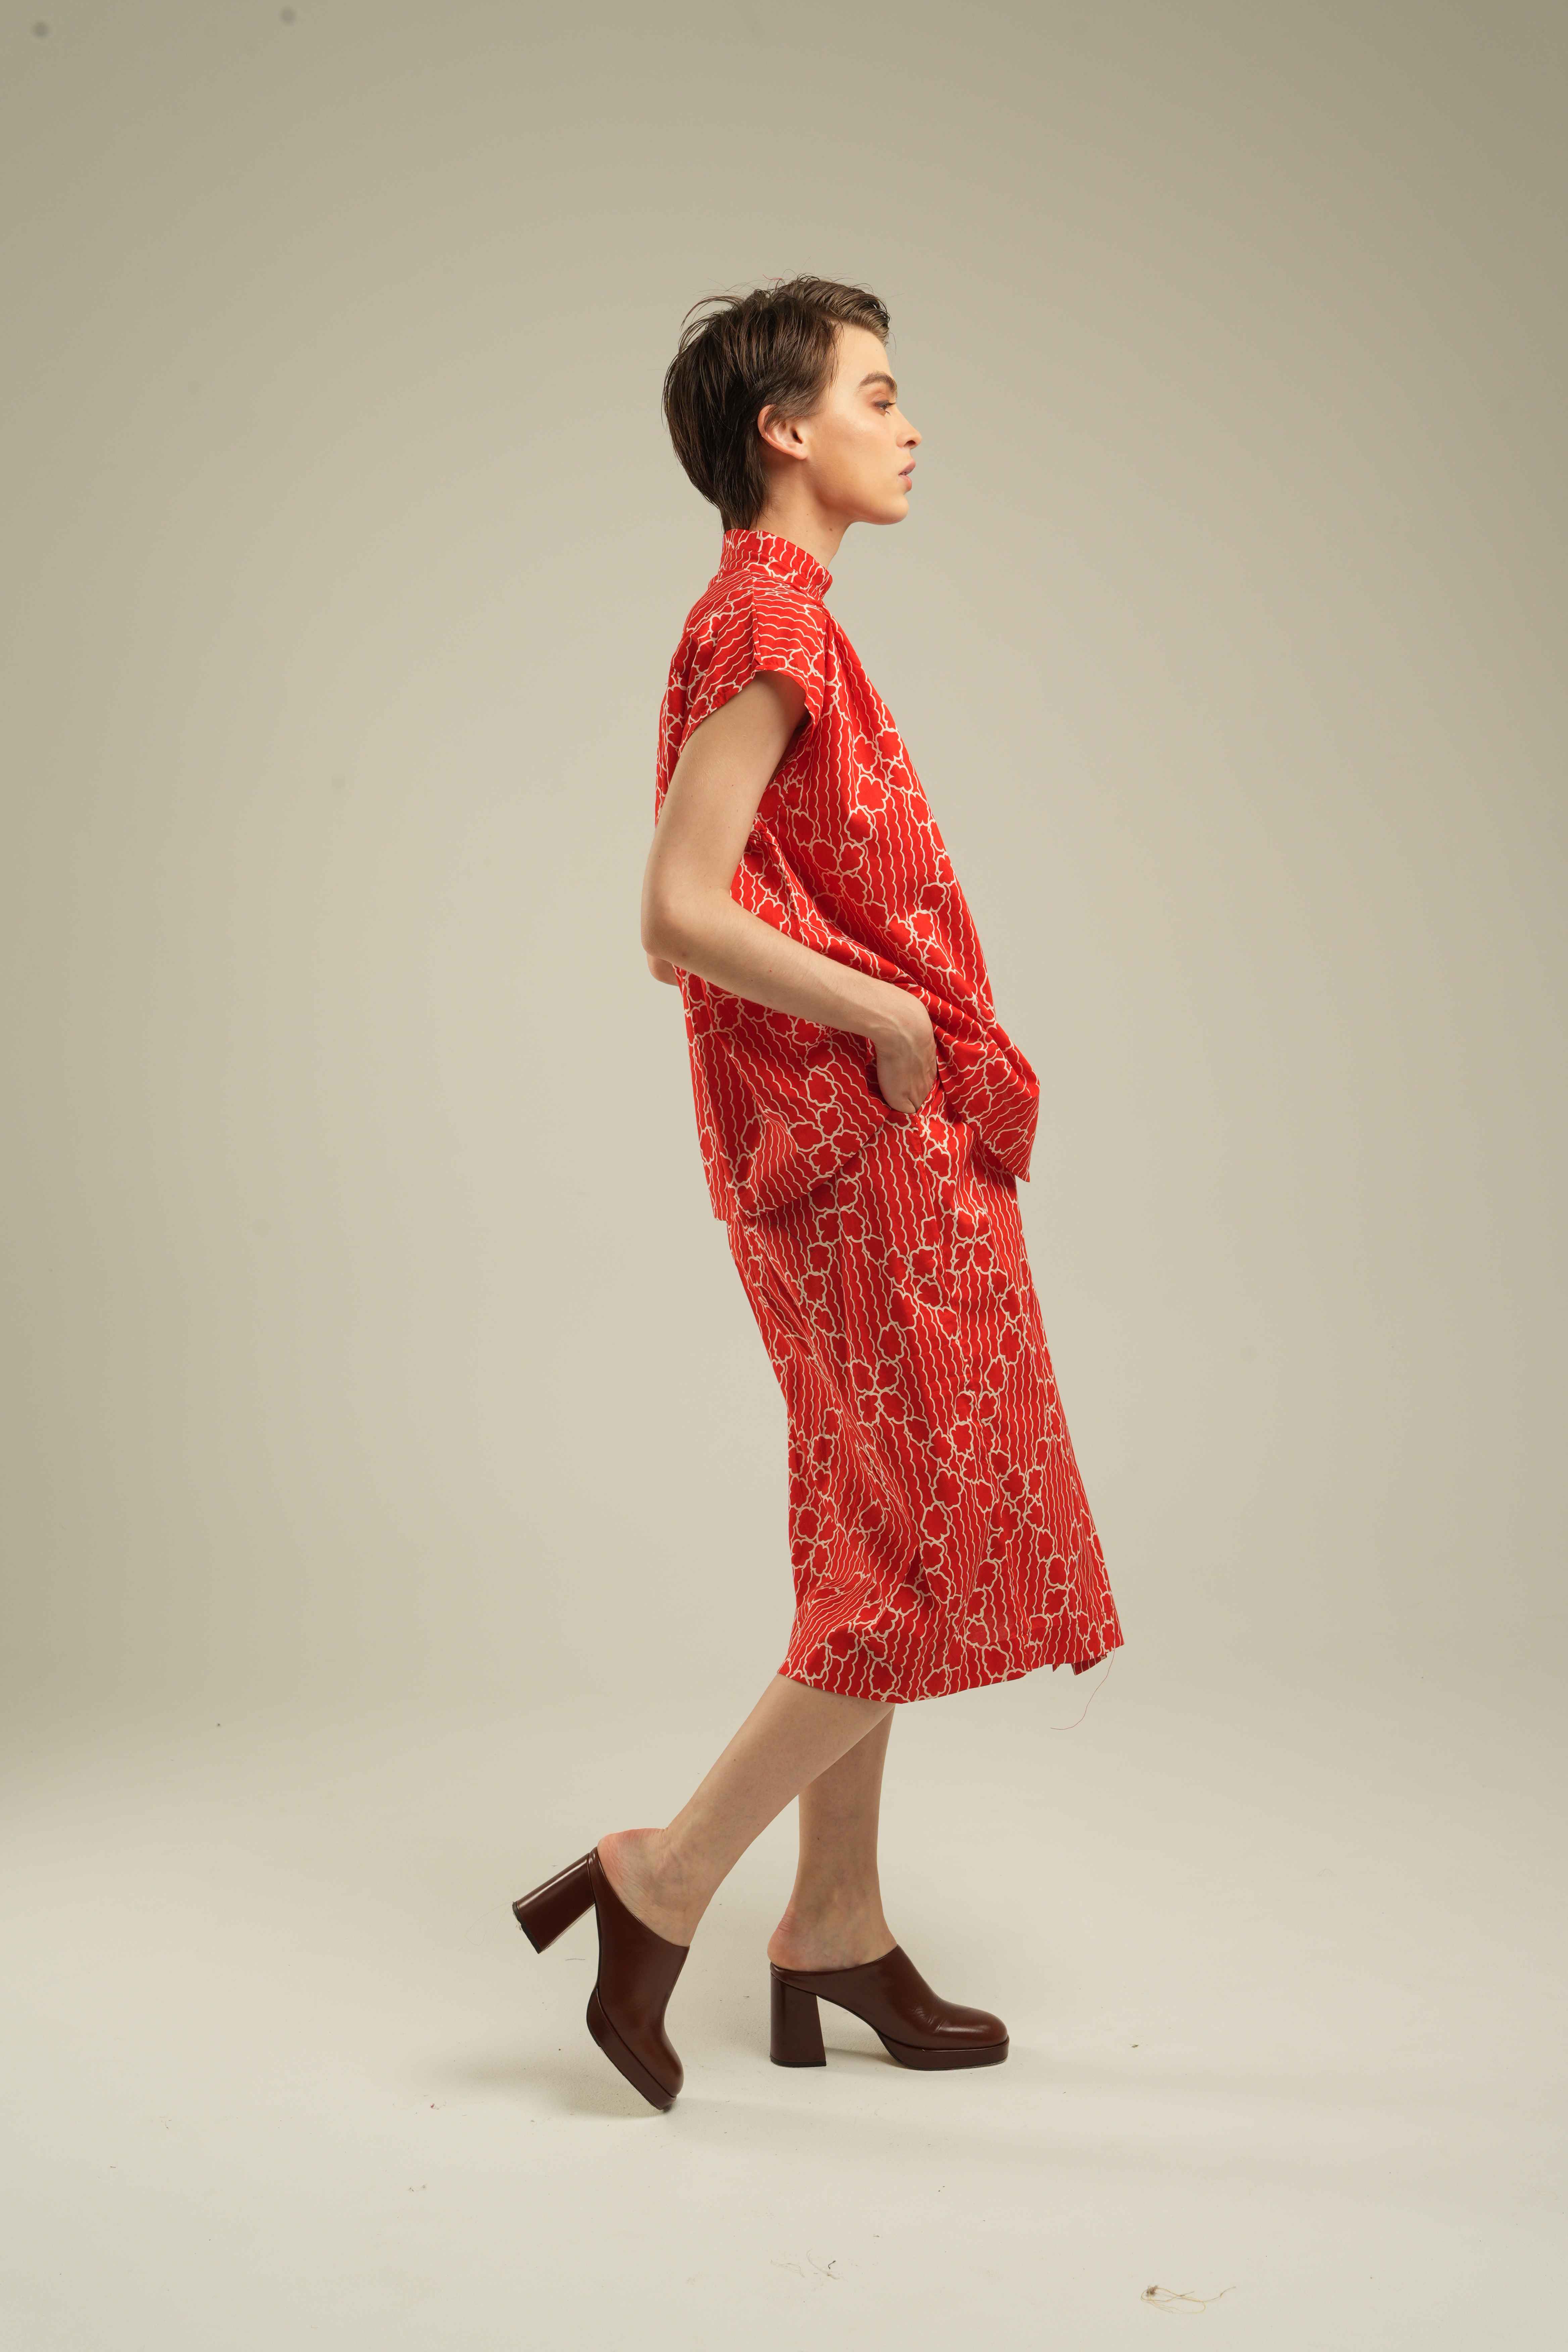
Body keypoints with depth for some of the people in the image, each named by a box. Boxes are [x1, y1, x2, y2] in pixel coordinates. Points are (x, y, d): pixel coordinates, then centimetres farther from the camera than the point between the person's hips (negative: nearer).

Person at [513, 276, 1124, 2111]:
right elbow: (681, 908, -22)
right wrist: (885, 1017, -16)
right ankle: (660, 1887, 4)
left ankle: (833, 1934, 23)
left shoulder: (779, 617, 17)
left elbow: (683, 929, 18)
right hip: (864, 1153, -10)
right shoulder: (769, 616, -13)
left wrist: (889, 1023, 13)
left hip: (870, 1150, 10)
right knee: (941, 1558, -5)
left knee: (882, 1552, 13)